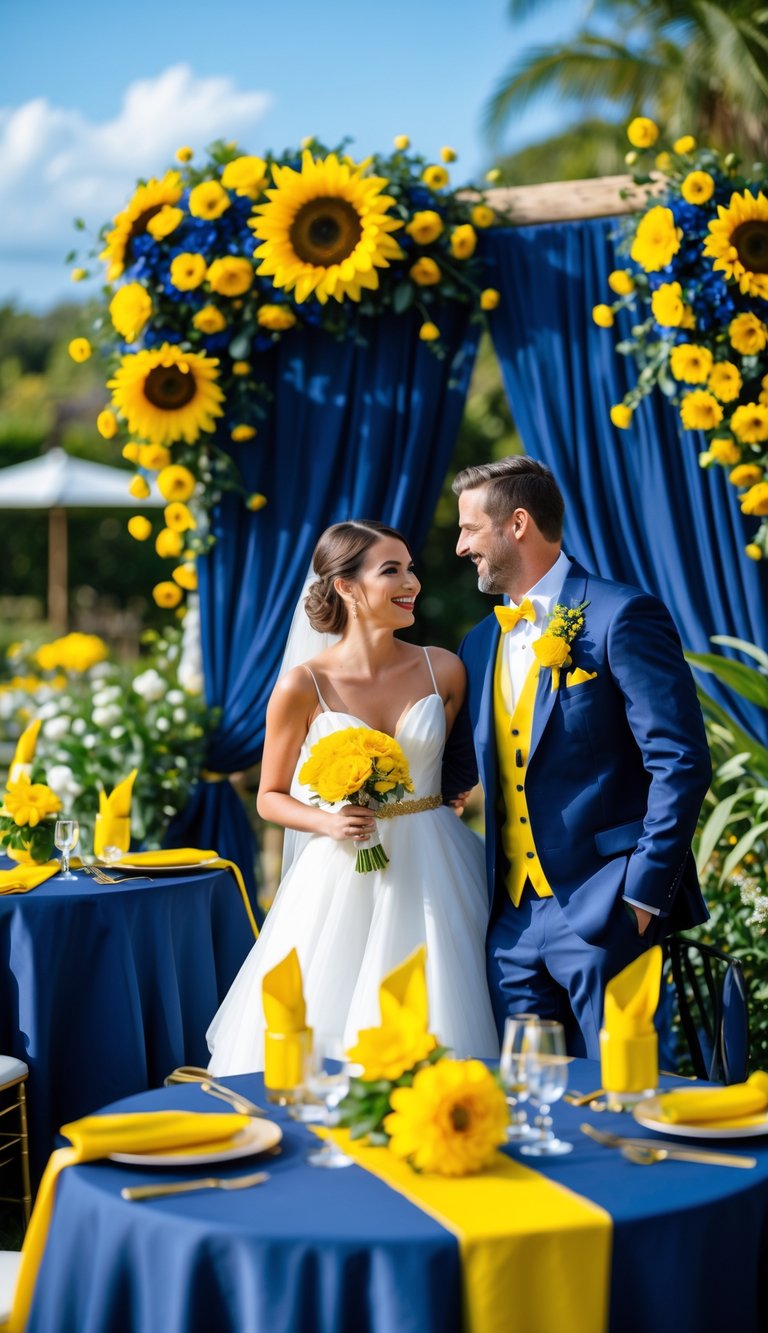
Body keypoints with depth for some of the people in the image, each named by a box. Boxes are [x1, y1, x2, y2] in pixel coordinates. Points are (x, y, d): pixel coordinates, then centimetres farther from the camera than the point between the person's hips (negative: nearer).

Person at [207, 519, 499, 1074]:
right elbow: (271, 797, 2)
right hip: (340, 879, -2)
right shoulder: (303, 686, -7)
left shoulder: (444, 670, 1)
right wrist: (326, 821, -14)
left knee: (434, 1038, 3)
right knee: (318, 1041, 1)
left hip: (432, 876, 2)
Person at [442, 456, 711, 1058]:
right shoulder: (481, 645, 15)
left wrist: (643, 894, -15)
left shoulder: (621, 617, -8)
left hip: (602, 910, -7)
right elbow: (460, 768, 23)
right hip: (512, 917, 7)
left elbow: (681, 762, -12)